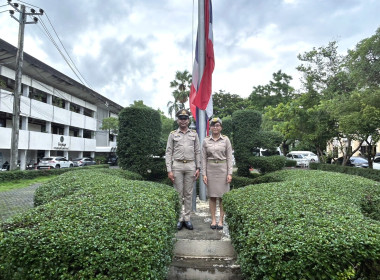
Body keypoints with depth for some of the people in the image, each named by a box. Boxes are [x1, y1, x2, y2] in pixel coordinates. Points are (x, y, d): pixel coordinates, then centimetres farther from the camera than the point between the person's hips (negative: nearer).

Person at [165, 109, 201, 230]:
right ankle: (179, 219, 13)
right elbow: (168, 153, 1)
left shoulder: (194, 134, 9)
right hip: (177, 166, -1)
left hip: (190, 166, 1)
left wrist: (198, 168, 1)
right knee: (178, 193, 2)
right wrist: (169, 170, -7)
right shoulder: (173, 134, 5)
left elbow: (197, 152, 9)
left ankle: (187, 218, 16)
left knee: (188, 194, 6)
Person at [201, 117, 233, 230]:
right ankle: (213, 220, 17)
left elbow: (229, 157, -1)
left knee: (222, 195, 3)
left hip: (223, 169, -1)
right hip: (210, 169, 1)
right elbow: (204, 158, 4)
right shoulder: (205, 141, 3)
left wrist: (230, 173, -7)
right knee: (212, 195, 6)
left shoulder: (226, 140, 0)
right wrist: (204, 174, -2)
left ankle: (221, 220, 13)